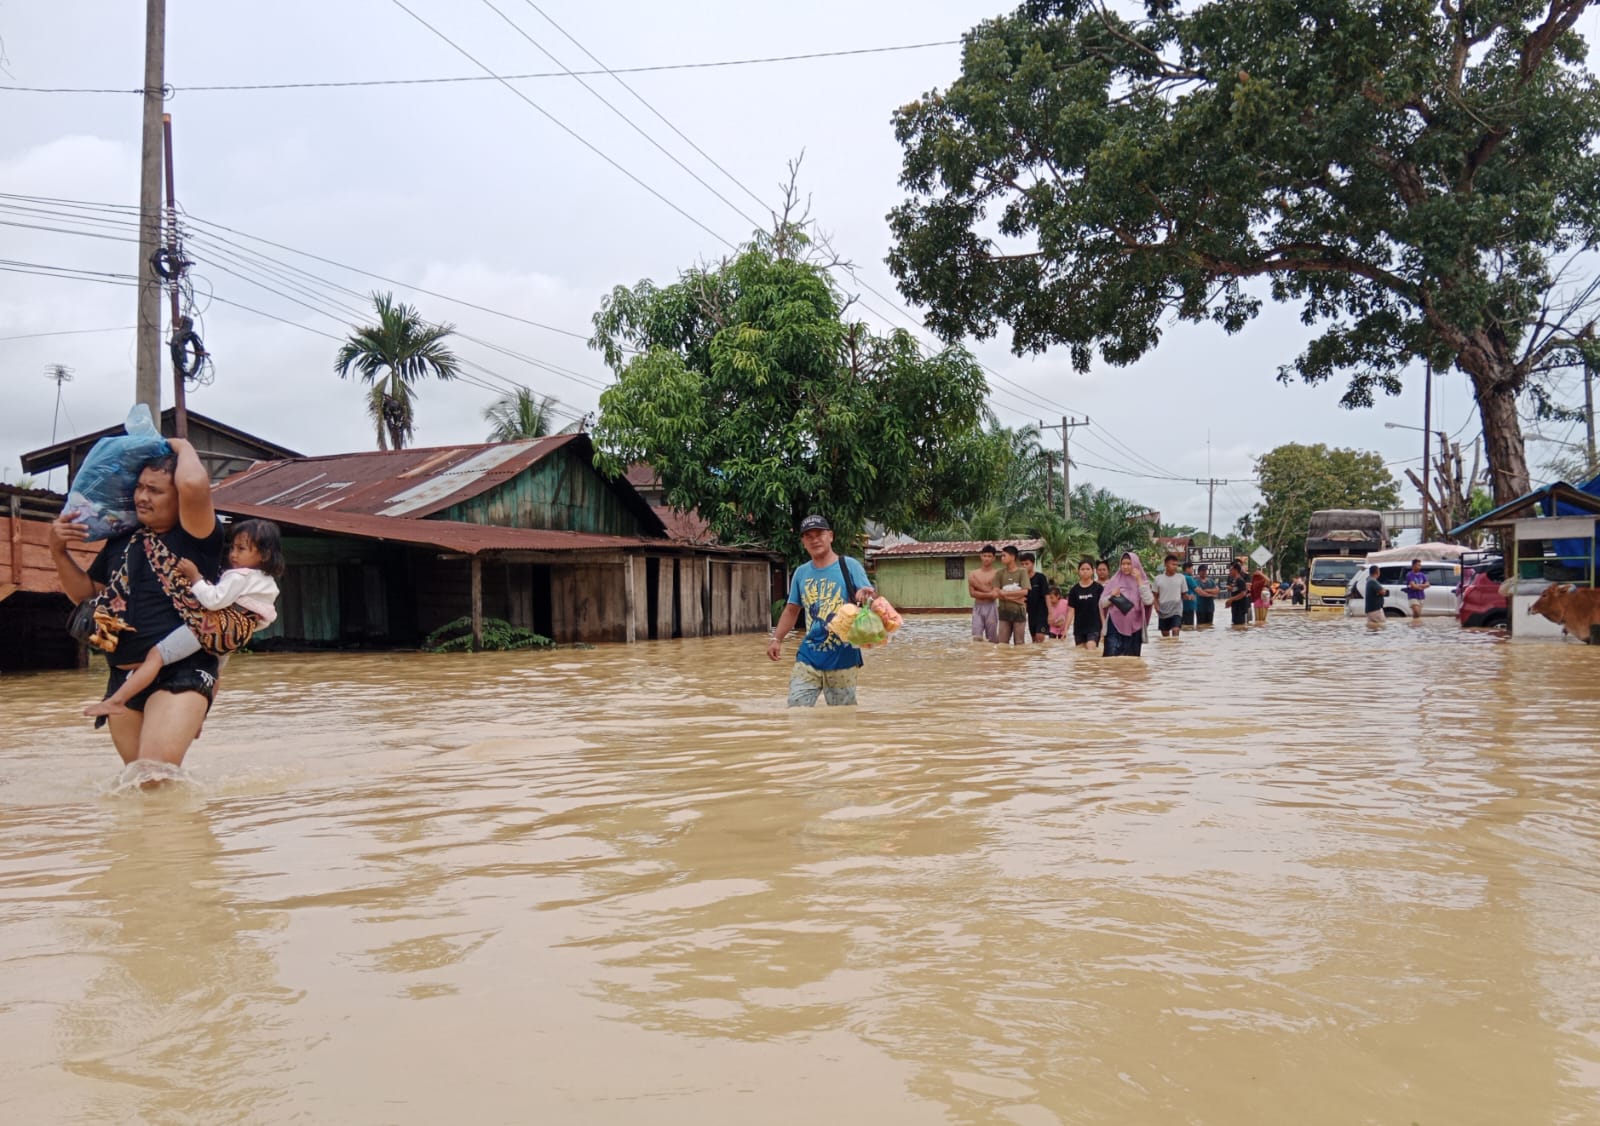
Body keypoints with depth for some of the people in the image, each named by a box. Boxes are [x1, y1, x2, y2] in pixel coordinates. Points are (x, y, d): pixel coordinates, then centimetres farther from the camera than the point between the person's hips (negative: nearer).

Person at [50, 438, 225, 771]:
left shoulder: (196, 535, -7)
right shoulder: (122, 540, 12)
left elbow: (194, 485, -29)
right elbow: (86, 593, 25)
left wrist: (182, 446, -8)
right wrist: (58, 551, 8)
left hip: (182, 675, -8)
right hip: (123, 678, 8)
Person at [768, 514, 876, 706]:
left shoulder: (849, 566, -3)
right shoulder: (801, 572, 10)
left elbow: (870, 597, -9)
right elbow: (792, 610, 18)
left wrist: (866, 596, -33)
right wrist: (776, 638, 7)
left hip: (842, 658, -3)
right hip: (808, 658, 4)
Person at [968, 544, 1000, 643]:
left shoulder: (996, 574, -2)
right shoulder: (973, 574, 7)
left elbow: (995, 594, -12)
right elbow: (972, 593, -2)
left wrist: (978, 585, -10)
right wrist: (988, 594, -10)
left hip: (991, 608, -2)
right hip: (977, 607, 2)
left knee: (992, 640, 4)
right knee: (977, 638, -7)